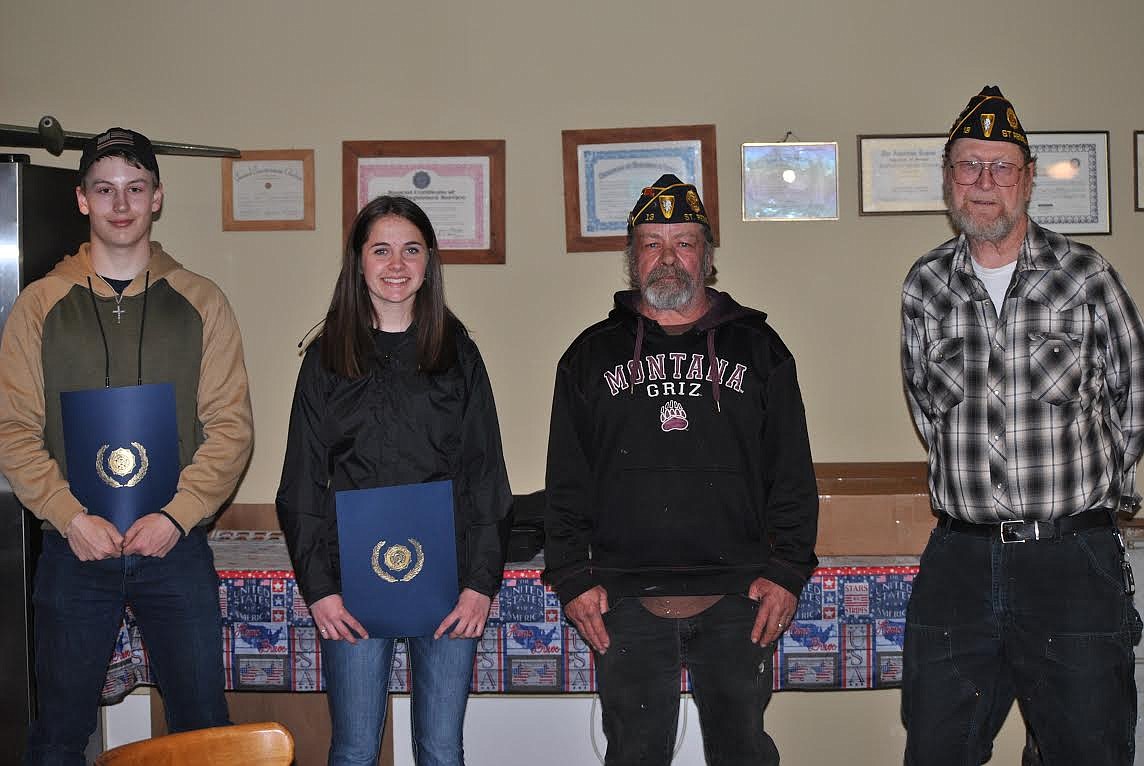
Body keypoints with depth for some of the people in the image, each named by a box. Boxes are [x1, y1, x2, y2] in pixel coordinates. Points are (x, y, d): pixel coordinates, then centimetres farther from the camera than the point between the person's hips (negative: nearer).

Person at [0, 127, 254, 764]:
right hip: (74, 549, 0)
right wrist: (72, 518, -12)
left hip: (177, 547, 0)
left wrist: (177, 516, -13)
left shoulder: (200, 302, 3)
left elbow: (231, 427, -1)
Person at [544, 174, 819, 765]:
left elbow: (793, 473, 7)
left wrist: (788, 570, -1)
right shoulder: (591, 354, 10)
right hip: (625, 605, 0)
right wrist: (572, 578, -1)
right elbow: (566, 485, 8)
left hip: (738, 602, 0)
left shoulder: (757, 347, 10)